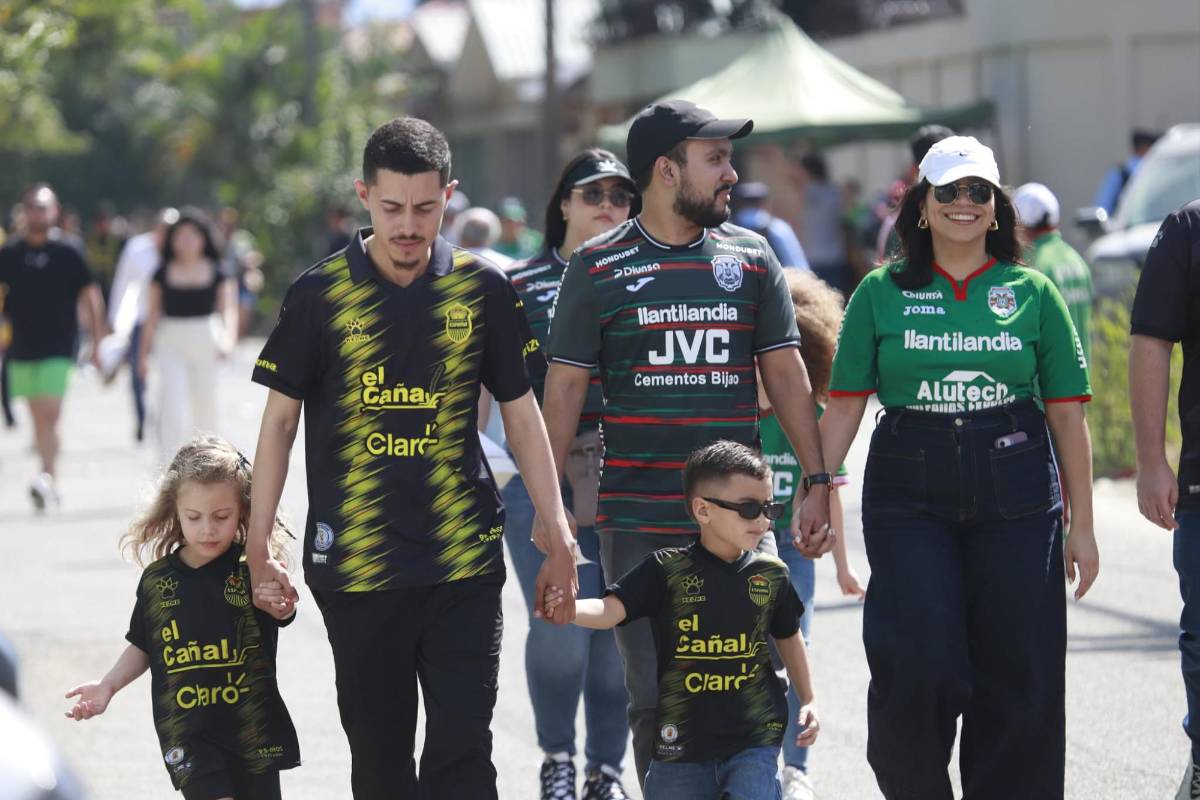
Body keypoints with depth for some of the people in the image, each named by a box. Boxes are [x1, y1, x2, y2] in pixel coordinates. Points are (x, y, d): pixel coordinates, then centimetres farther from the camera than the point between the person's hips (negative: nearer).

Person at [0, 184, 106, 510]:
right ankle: (51, 478, 18)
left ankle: (47, 477, -21)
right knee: (38, 417, 9)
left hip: (58, 348, -3)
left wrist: (97, 344, 1)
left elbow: (90, 297, 3)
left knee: (49, 414, -16)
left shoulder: (67, 255, -1)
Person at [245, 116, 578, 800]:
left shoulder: (484, 290, 3)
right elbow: (280, 420, 5)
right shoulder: (320, 295, -1)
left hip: (464, 563, 0)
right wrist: (259, 549, 0)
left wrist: (560, 537, 5)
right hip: (356, 562, 0)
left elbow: (522, 415, 10)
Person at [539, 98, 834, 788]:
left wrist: (818, 483, 3)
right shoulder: (599, 268, 2)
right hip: (637, 520, -1)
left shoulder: (751, 258, 7)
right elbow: (565, 387, 3)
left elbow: (786, 373, 10)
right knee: (655, 696, 0)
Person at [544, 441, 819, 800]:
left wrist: (808, 701, 19)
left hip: (754, 743, 1)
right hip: (682, 745, -1)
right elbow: (610, 610, -16)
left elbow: (788, 636, 19)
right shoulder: (667, 570, -7)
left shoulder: (771, 575, 2)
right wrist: (567, 608, -36)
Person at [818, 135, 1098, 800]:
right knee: (916, 668, -10)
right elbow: (844, 403, 5)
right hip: (908, 492, -1)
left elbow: (1068, 414, 7)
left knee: (1018, 675, -1)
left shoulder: (1033, 294, 8)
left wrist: (1081, 524, 3)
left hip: (1015, 495, 1)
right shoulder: (882, 293, 6)